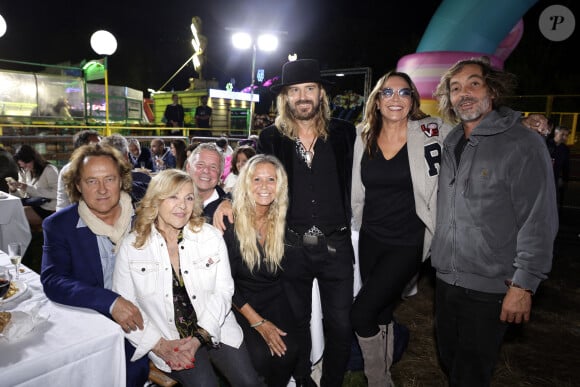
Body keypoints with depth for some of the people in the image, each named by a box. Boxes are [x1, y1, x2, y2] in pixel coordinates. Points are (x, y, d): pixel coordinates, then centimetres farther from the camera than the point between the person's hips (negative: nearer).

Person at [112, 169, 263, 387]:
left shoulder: (211, 237, -1)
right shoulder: (131, 247, -4)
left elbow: (223, 291, -3)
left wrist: (199, 338, -13)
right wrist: (160, 345, -13)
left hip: (216, 330, 2)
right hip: (168, 339, -1)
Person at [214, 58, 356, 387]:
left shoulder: (343, 133, -1)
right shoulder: (271, 138, 0)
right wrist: (230, 200, -11)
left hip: (336, 245, 0)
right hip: (292, 246, 1)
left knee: (341, 325, 10)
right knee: (296, 322, 17)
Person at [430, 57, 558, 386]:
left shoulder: (523, 144, -12)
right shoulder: (451, 144, 7)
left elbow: (538, 221, -15)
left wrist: (523, 285, -17)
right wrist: (437, 254, 13)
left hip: (490, 288, -6)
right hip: (446, 279, 6)